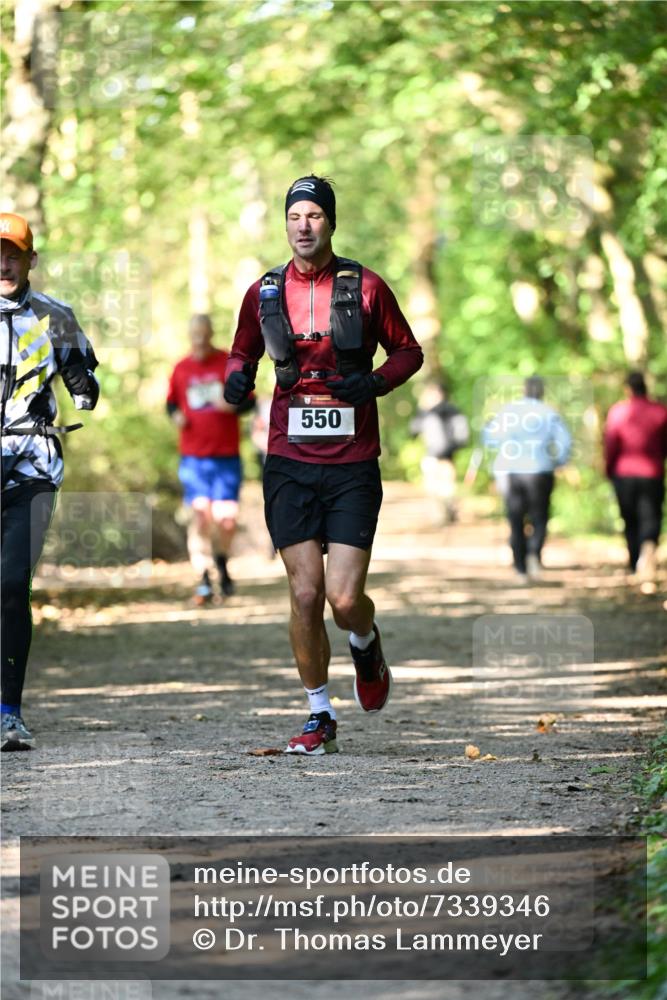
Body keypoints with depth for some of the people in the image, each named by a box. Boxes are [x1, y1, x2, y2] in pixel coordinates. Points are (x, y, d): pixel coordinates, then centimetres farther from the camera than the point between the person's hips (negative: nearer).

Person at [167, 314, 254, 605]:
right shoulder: (181, 369, 8)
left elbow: (250, 400, 5)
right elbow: (172, 402, 19)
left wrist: (233, 405, -16)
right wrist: (176, 415, -3)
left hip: (226, 457, -1)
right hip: (193, 457, 1)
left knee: (227, 519, -5)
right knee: (199, 513, -10)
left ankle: (222, 560, 26)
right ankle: (203, 581, -6)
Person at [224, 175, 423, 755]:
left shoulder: (365, 287, 0)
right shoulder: (264, 292, 6)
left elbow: (409, 351, 10)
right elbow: (243, 353, 20)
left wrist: (374, 383, -10)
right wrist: (238, 378, -4)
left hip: (353, 466, -2)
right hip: (289, 465, 2)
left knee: (344, 598, -9)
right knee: (305, 593, -3)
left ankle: (366, 644, 28)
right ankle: (320, 717, 12)